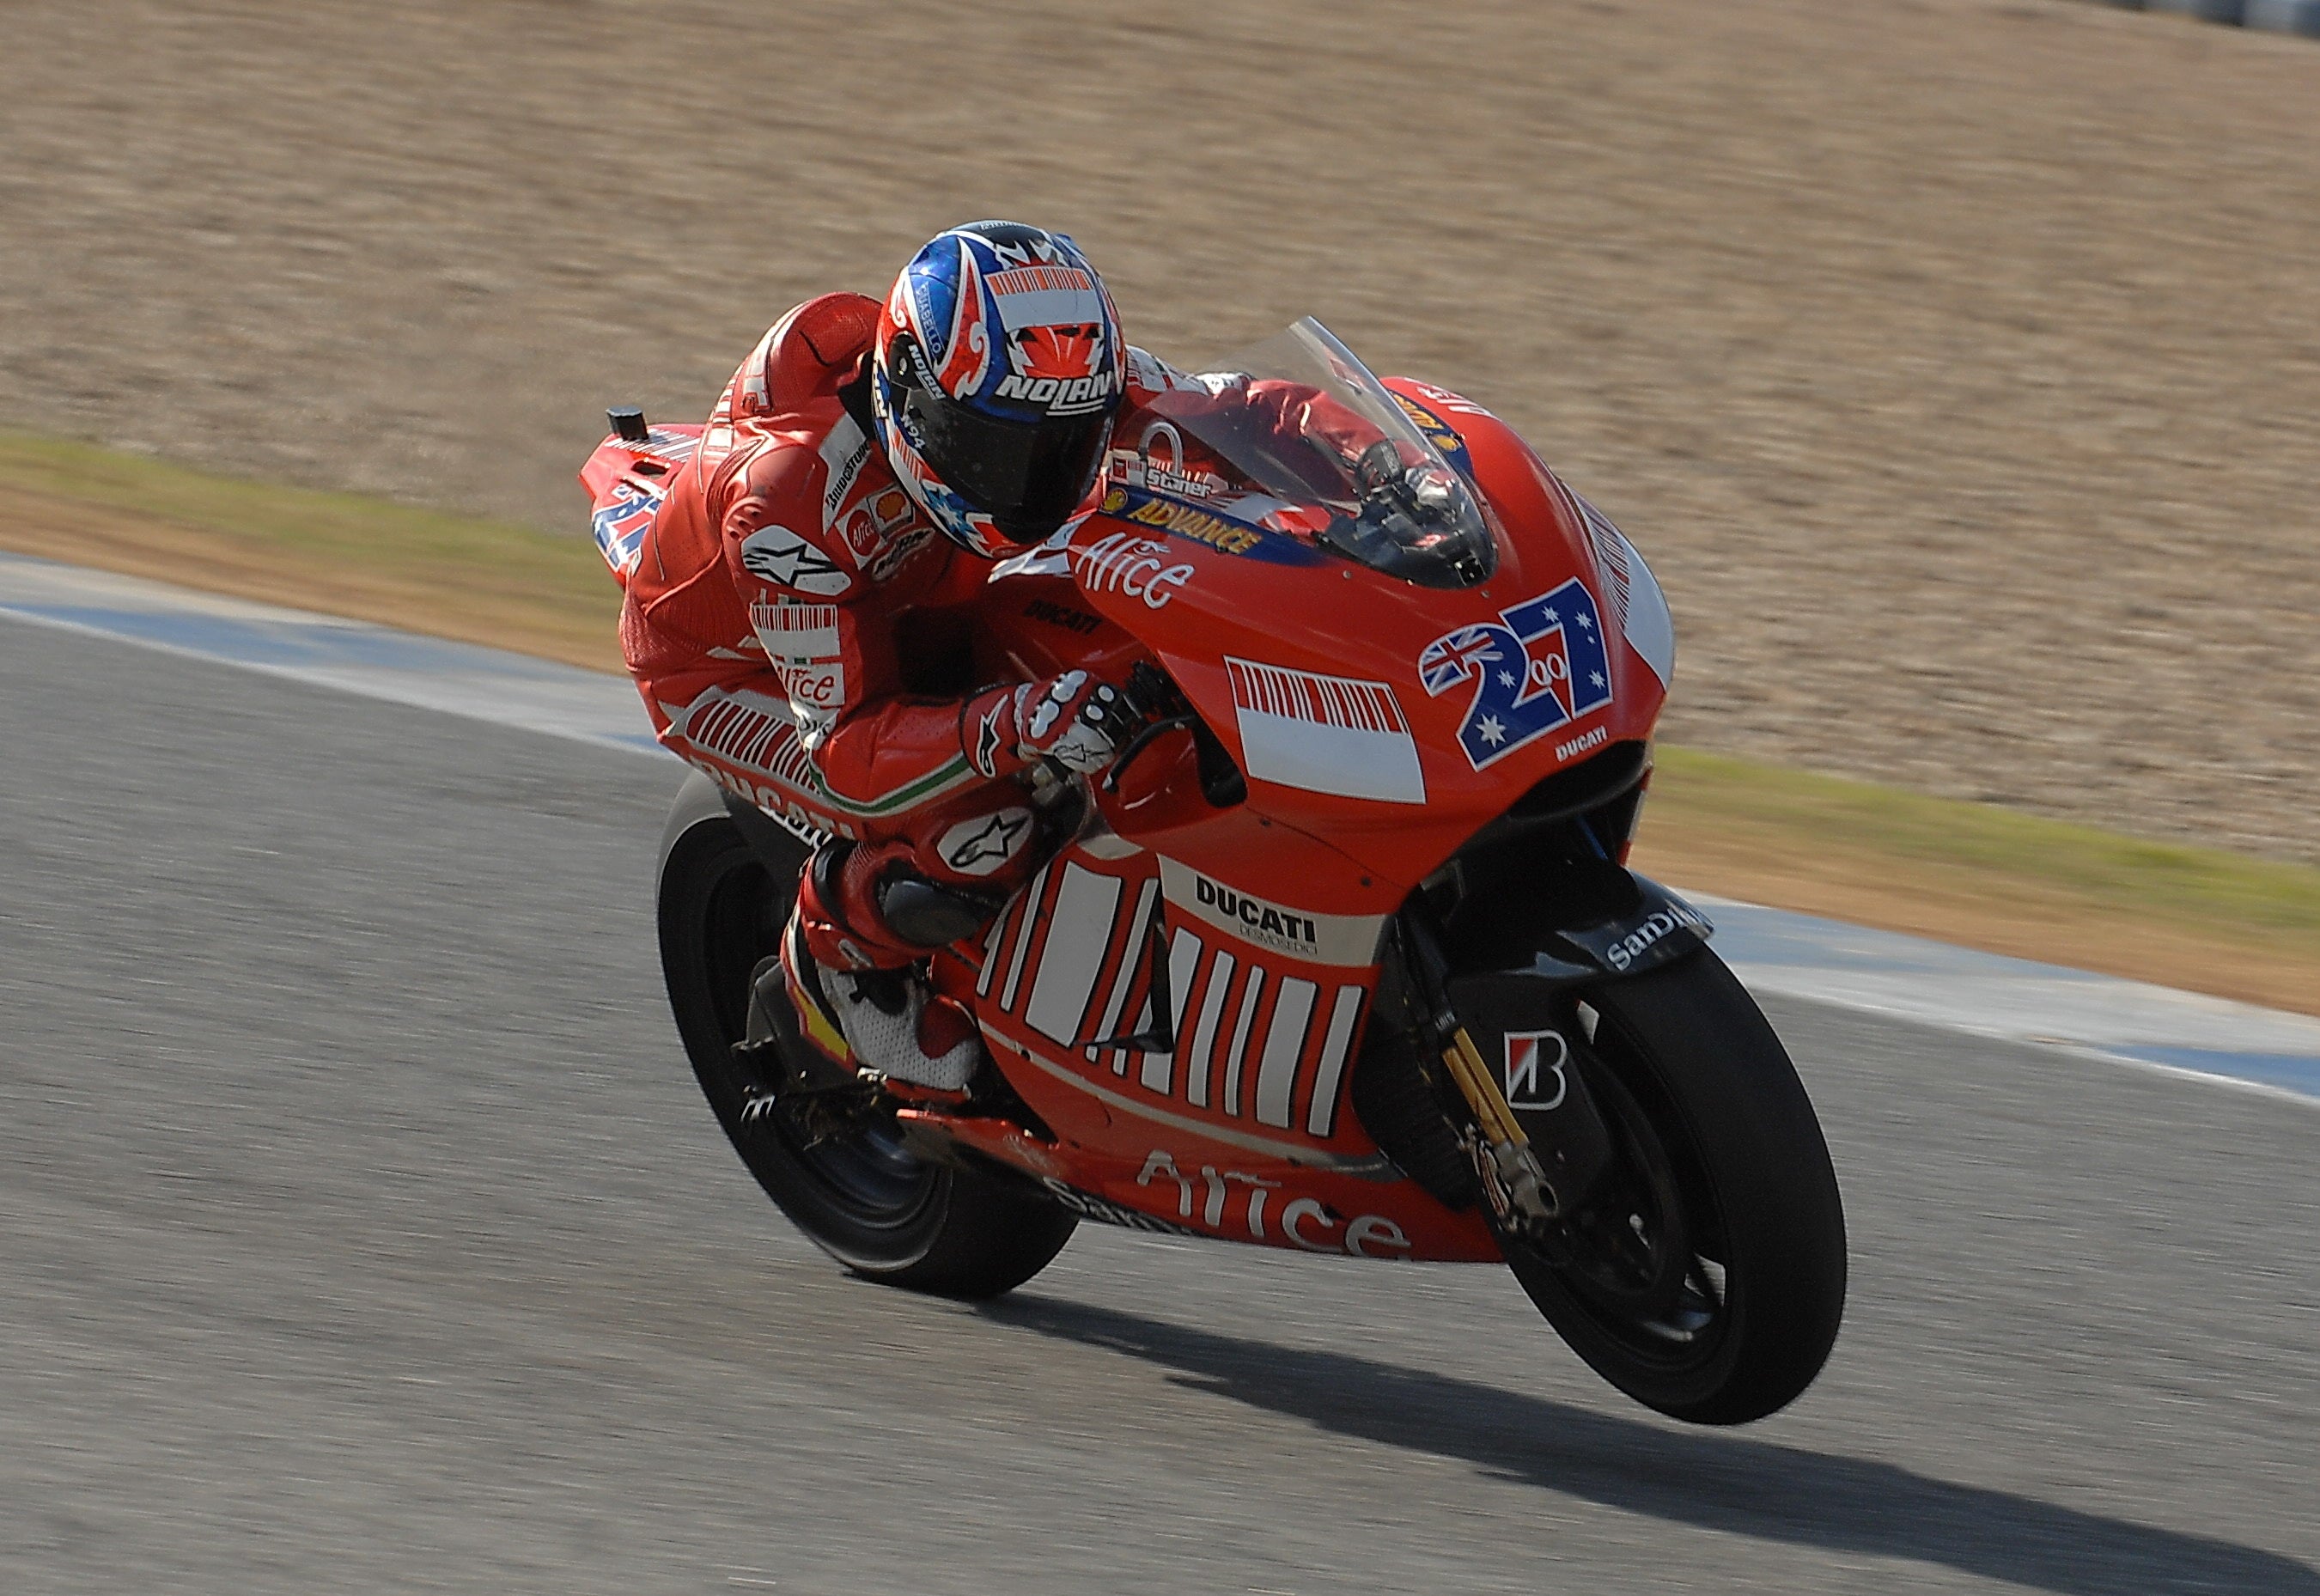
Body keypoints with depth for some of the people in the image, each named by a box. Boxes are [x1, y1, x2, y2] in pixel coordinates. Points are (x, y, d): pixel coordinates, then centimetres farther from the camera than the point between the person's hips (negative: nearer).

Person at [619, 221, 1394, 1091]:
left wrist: (1387, 465, -37)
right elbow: (846, 755, -39)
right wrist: (1019, 723, -56)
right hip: (727, 668, -7)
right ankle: (833, 955, -1)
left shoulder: (1062, 381, -26)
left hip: (917, 620, 7)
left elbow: (1233, 413, -17)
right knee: (979, 840, -30)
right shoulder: (794, 492, -40)